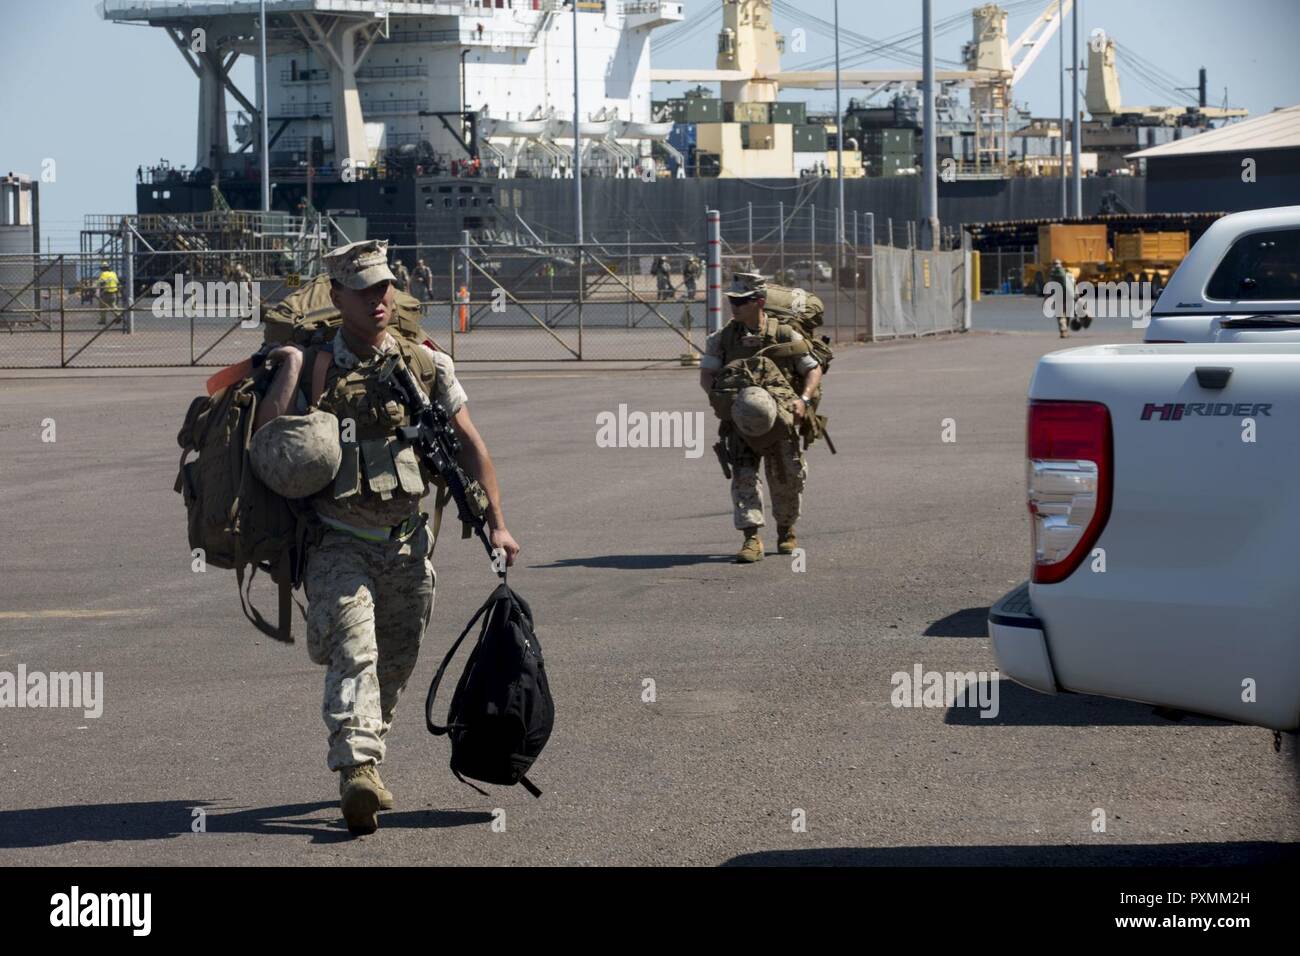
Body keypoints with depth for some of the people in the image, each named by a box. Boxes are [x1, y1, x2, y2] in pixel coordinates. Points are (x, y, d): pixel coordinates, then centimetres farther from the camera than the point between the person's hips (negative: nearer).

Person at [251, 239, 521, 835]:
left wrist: (495, 523, 3)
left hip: (407, 545, 3)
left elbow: (470, 446, 8)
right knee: (353, 652, -21)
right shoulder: (314, 370, -3)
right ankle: (357, 770, -33)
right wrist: (290, 368, -17)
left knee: (395, 663, 13)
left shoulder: (426, 366, 3)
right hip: (338, 542, -3)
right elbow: (264, 444, -14)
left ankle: (367, 754, 34)